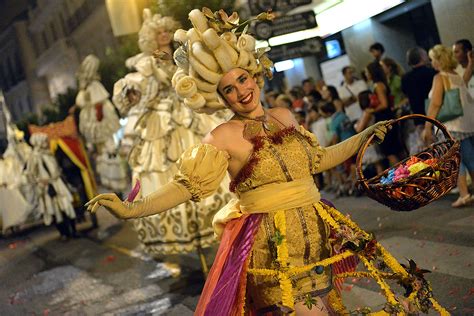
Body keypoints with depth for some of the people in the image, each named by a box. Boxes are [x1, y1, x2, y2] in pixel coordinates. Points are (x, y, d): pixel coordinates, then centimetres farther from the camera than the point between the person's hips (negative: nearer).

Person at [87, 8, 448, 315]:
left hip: (315, 235, 6)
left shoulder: (284, 117, 8)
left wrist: (364, 136, 23)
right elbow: (188, 184, -13)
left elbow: (318, 159, 21)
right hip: (270, 243, -6)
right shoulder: (225, 136, -9)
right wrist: (131, 210, -24)